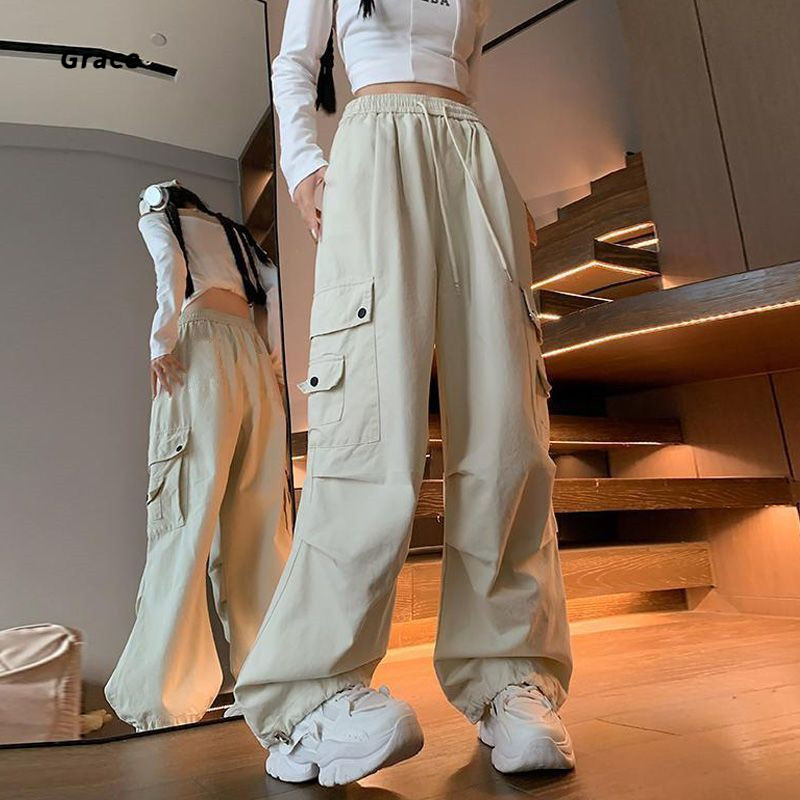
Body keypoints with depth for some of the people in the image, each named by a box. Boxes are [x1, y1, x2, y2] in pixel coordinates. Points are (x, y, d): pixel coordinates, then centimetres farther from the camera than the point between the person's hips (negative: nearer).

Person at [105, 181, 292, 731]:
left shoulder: (157, 216, 17)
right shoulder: (232, 230, 31)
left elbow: (172, 266, -6)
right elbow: (274, 285, 15)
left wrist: (161, 344, -7)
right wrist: (274, 361, 13)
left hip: (200, 346, -5)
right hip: (251, 352, 5)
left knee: (188, 512, -11)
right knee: (259, 516, 2)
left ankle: (163, 694, -11)